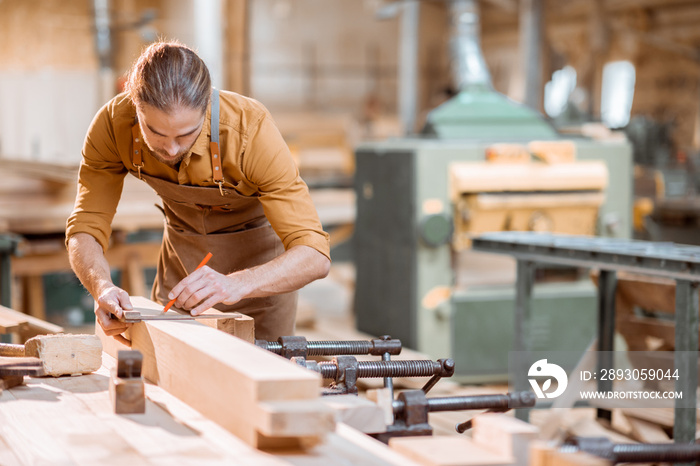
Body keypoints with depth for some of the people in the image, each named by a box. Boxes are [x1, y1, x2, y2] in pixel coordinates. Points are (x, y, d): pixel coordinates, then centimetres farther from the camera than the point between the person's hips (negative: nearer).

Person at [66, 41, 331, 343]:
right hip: (182, 247, 3)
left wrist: (235, 284, -56)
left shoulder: (250, 129, -37)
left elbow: (314, 256, -39)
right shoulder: (113, 124, -28)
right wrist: (102, 287, -44)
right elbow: (85, 230, -22)